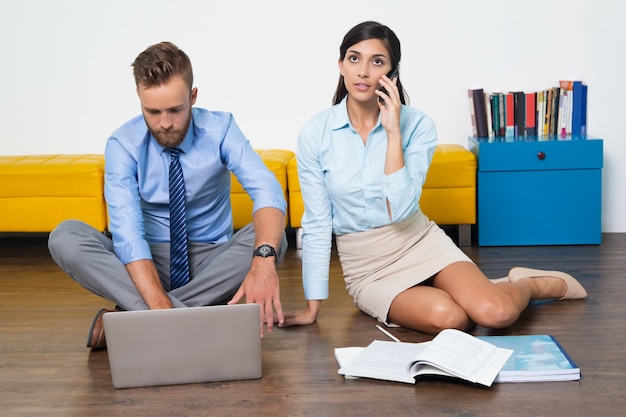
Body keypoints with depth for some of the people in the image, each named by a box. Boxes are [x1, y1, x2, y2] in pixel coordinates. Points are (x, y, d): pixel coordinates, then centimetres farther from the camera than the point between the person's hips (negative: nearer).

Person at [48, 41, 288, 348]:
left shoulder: (220, 128, -12)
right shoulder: (122, 145, -13)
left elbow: (267, 191, -27)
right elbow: (127, 231, -24)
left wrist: (264, 259, -48)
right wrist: (160, 305, -41)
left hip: (213, 261, 0)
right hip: (150, 261, 0)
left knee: (272, 237, -30)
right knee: (65, 237, -25)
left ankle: (130, 316, -27)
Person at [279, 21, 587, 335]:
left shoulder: (417, 125, -10)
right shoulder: (315, 134, -10)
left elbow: (400, 209, -20)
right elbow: (317, 224, -5)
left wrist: (393, 132, -25)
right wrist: (312, 307, -5)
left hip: (420, 243, 0)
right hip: (366, 265, 0)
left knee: (497, 314, -23)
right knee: (449, 318, -28)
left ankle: (529, 284, 13)